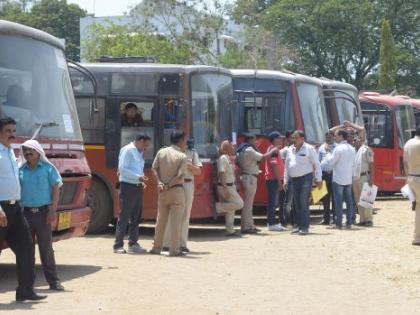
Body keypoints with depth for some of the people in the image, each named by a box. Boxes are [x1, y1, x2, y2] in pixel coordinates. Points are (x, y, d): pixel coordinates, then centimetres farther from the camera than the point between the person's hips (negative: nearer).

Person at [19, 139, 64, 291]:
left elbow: (56, 188, 0)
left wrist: (52, 210, -9)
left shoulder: (47, 168, 1)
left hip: (43, 212, -3)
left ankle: (53, 281, 3)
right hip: (25, 212, 3)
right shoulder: (21, 170, 8)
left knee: (46, 248, 0)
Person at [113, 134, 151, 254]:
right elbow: (122, 169, -15)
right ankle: (118, 245, -4)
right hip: (127, 186, -8)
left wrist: (141, 181, 4)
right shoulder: (127, 150, -8)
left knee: (136, 217, 11)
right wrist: (138, 177, -19)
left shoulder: (140, 153, 17)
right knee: (124, 216, -7)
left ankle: (133, 244, 17)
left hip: (137, 187, 8)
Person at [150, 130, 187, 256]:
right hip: (177, 190, -5)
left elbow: (154, 168, 1)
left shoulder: (161, 152, 5)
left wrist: (160, 183, -5)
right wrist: (168, 186, -9)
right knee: (176, 221, -1)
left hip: (163, 191, 5)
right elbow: (180, 176, -16)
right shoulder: (182, 156, -9)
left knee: (161, 219, 13)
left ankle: (157, 247, 19)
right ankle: (174, 249, -1)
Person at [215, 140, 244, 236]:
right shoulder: (223, 158, -15)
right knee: (239, 204, -12)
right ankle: (219, 207, -4)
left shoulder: (229, 158, 15)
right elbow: (221, 174, -21)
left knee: (231, 209, 9)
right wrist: (225, 189, -27)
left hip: (231, 186, 10)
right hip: (226, 187, -10)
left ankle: (230, 230, 12)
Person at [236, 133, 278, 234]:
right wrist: (273, 151, -3)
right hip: (250, 177, -10)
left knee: (248, 203, 14)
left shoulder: (241, 151, 17)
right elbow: (262, 158, -17)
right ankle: (246, 227, -8)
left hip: (245, 176, 10)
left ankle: (250, 225, 19)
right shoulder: (249, 150, -14)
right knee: (248, 203, -8)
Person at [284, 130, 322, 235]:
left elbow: (316, 164, -1)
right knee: (297, 204, 8)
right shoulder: (290, 150, 14)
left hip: (306, 178, -6)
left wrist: (319, 179, -4)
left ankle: (305, 227, -11)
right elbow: (287, 166, 19)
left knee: (304, 203, -11)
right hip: (294, 179, 6)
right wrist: (286, 181, 15)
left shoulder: (309, 149, -2)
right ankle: (299, 226, 14)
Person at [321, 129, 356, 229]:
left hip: (338, 179, -7)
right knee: (349, 200, 7)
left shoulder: (339, 148, -14)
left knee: (338, 200, -3)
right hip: (349, 179, 7)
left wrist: (328, 154, 6)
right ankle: (349, 222, 8)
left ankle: (338, 223, -3)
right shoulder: (352, 149, 10)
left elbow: (330, 162, -11)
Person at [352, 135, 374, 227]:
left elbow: (371, 164, -7)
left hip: (364, 177, -7)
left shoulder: (366, 149, -2)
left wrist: (371, 178, -15)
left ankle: (369, 219, -6)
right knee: (358, 200, 8)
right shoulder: (354, 151, 18)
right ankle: (362, 219, 13)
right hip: (355, 177, 7)